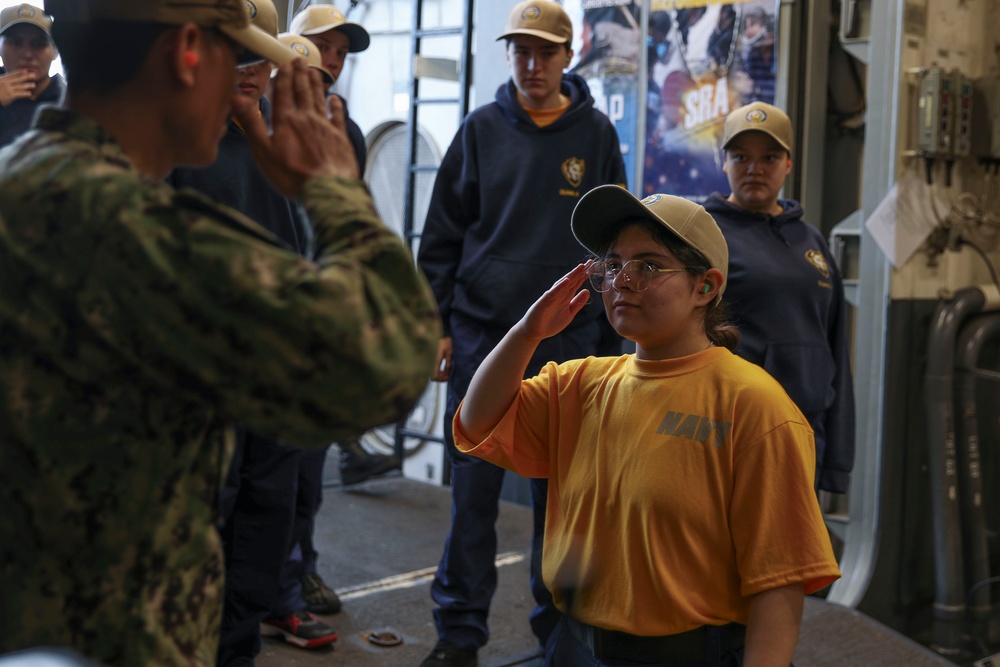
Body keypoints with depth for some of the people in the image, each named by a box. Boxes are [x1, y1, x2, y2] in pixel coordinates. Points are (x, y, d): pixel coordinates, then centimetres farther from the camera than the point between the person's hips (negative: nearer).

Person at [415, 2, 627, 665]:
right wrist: (437, 324, 1)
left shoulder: (596, 135, 5)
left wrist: (609, 341, 5)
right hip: (481, 336, 0)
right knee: (473, 491, 1)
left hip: (567, 340, 0)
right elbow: (442, 236, 7)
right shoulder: (481, 130, 5)